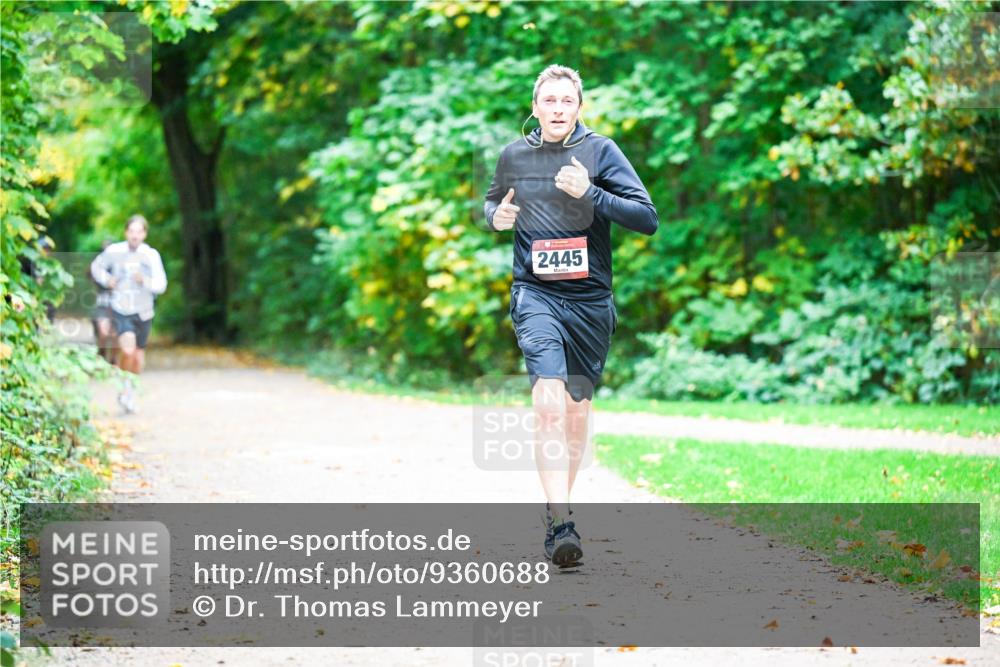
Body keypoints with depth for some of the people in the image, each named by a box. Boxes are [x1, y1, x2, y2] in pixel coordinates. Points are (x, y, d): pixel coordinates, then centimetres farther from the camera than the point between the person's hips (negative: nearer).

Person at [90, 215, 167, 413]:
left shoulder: (151, 255, -8)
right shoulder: (114, 251, -6)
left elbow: (161, 285, -13)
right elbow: (96, 266, 13)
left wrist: (145, 281, -31)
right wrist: (106, 280, -5)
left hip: (143, 312, 2)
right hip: (121, 311, -2)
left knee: (139, 352, 15)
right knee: (127, 349, -23)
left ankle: (132, 390, 38)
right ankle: (124, 386, -1)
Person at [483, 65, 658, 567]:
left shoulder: (600, 150, -1)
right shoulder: (513, 155, 6)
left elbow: (648, 218, -7)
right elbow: (492, 202, 26)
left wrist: (589, 193, -19)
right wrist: (497, 216, 1)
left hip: (590, 298, 1)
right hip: (535, 294, -1)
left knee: (577, 406, 11)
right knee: (548, 401, -20)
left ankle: (560, 506, 33)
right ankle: (559, 523, -27)